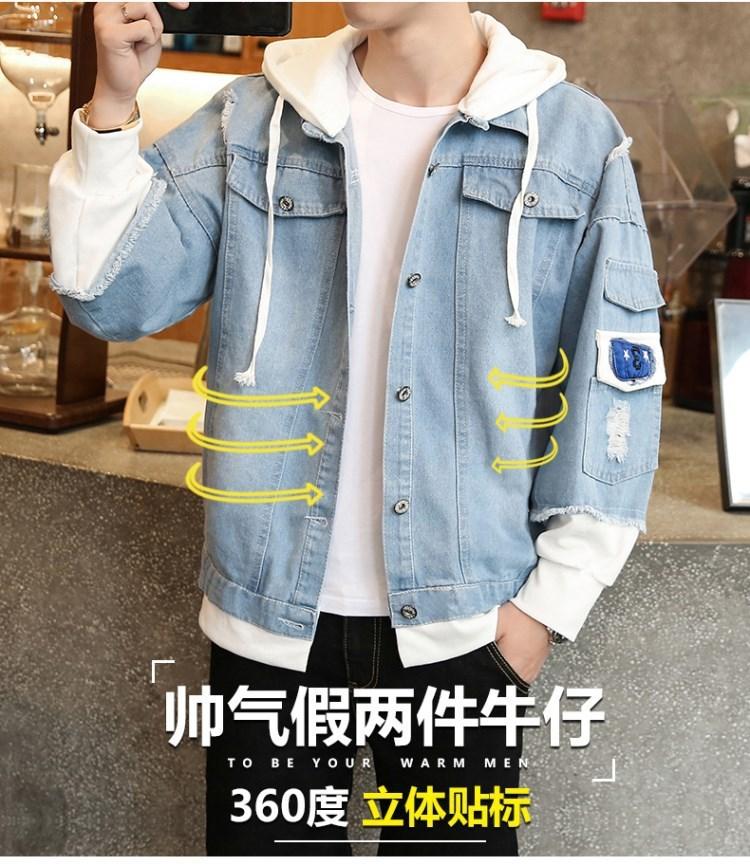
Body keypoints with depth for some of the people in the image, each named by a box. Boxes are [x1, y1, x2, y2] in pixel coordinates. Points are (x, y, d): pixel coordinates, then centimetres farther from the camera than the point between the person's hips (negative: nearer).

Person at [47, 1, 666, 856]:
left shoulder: (574, 138, -3)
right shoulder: (253, 122, 1)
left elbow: (615, 391, -2)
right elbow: (113, 295, -3)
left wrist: (550, 597, -3)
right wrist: (112, 105, -14)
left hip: (461, 616, -1)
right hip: (272, 605, 1)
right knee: (264, 840, 16)